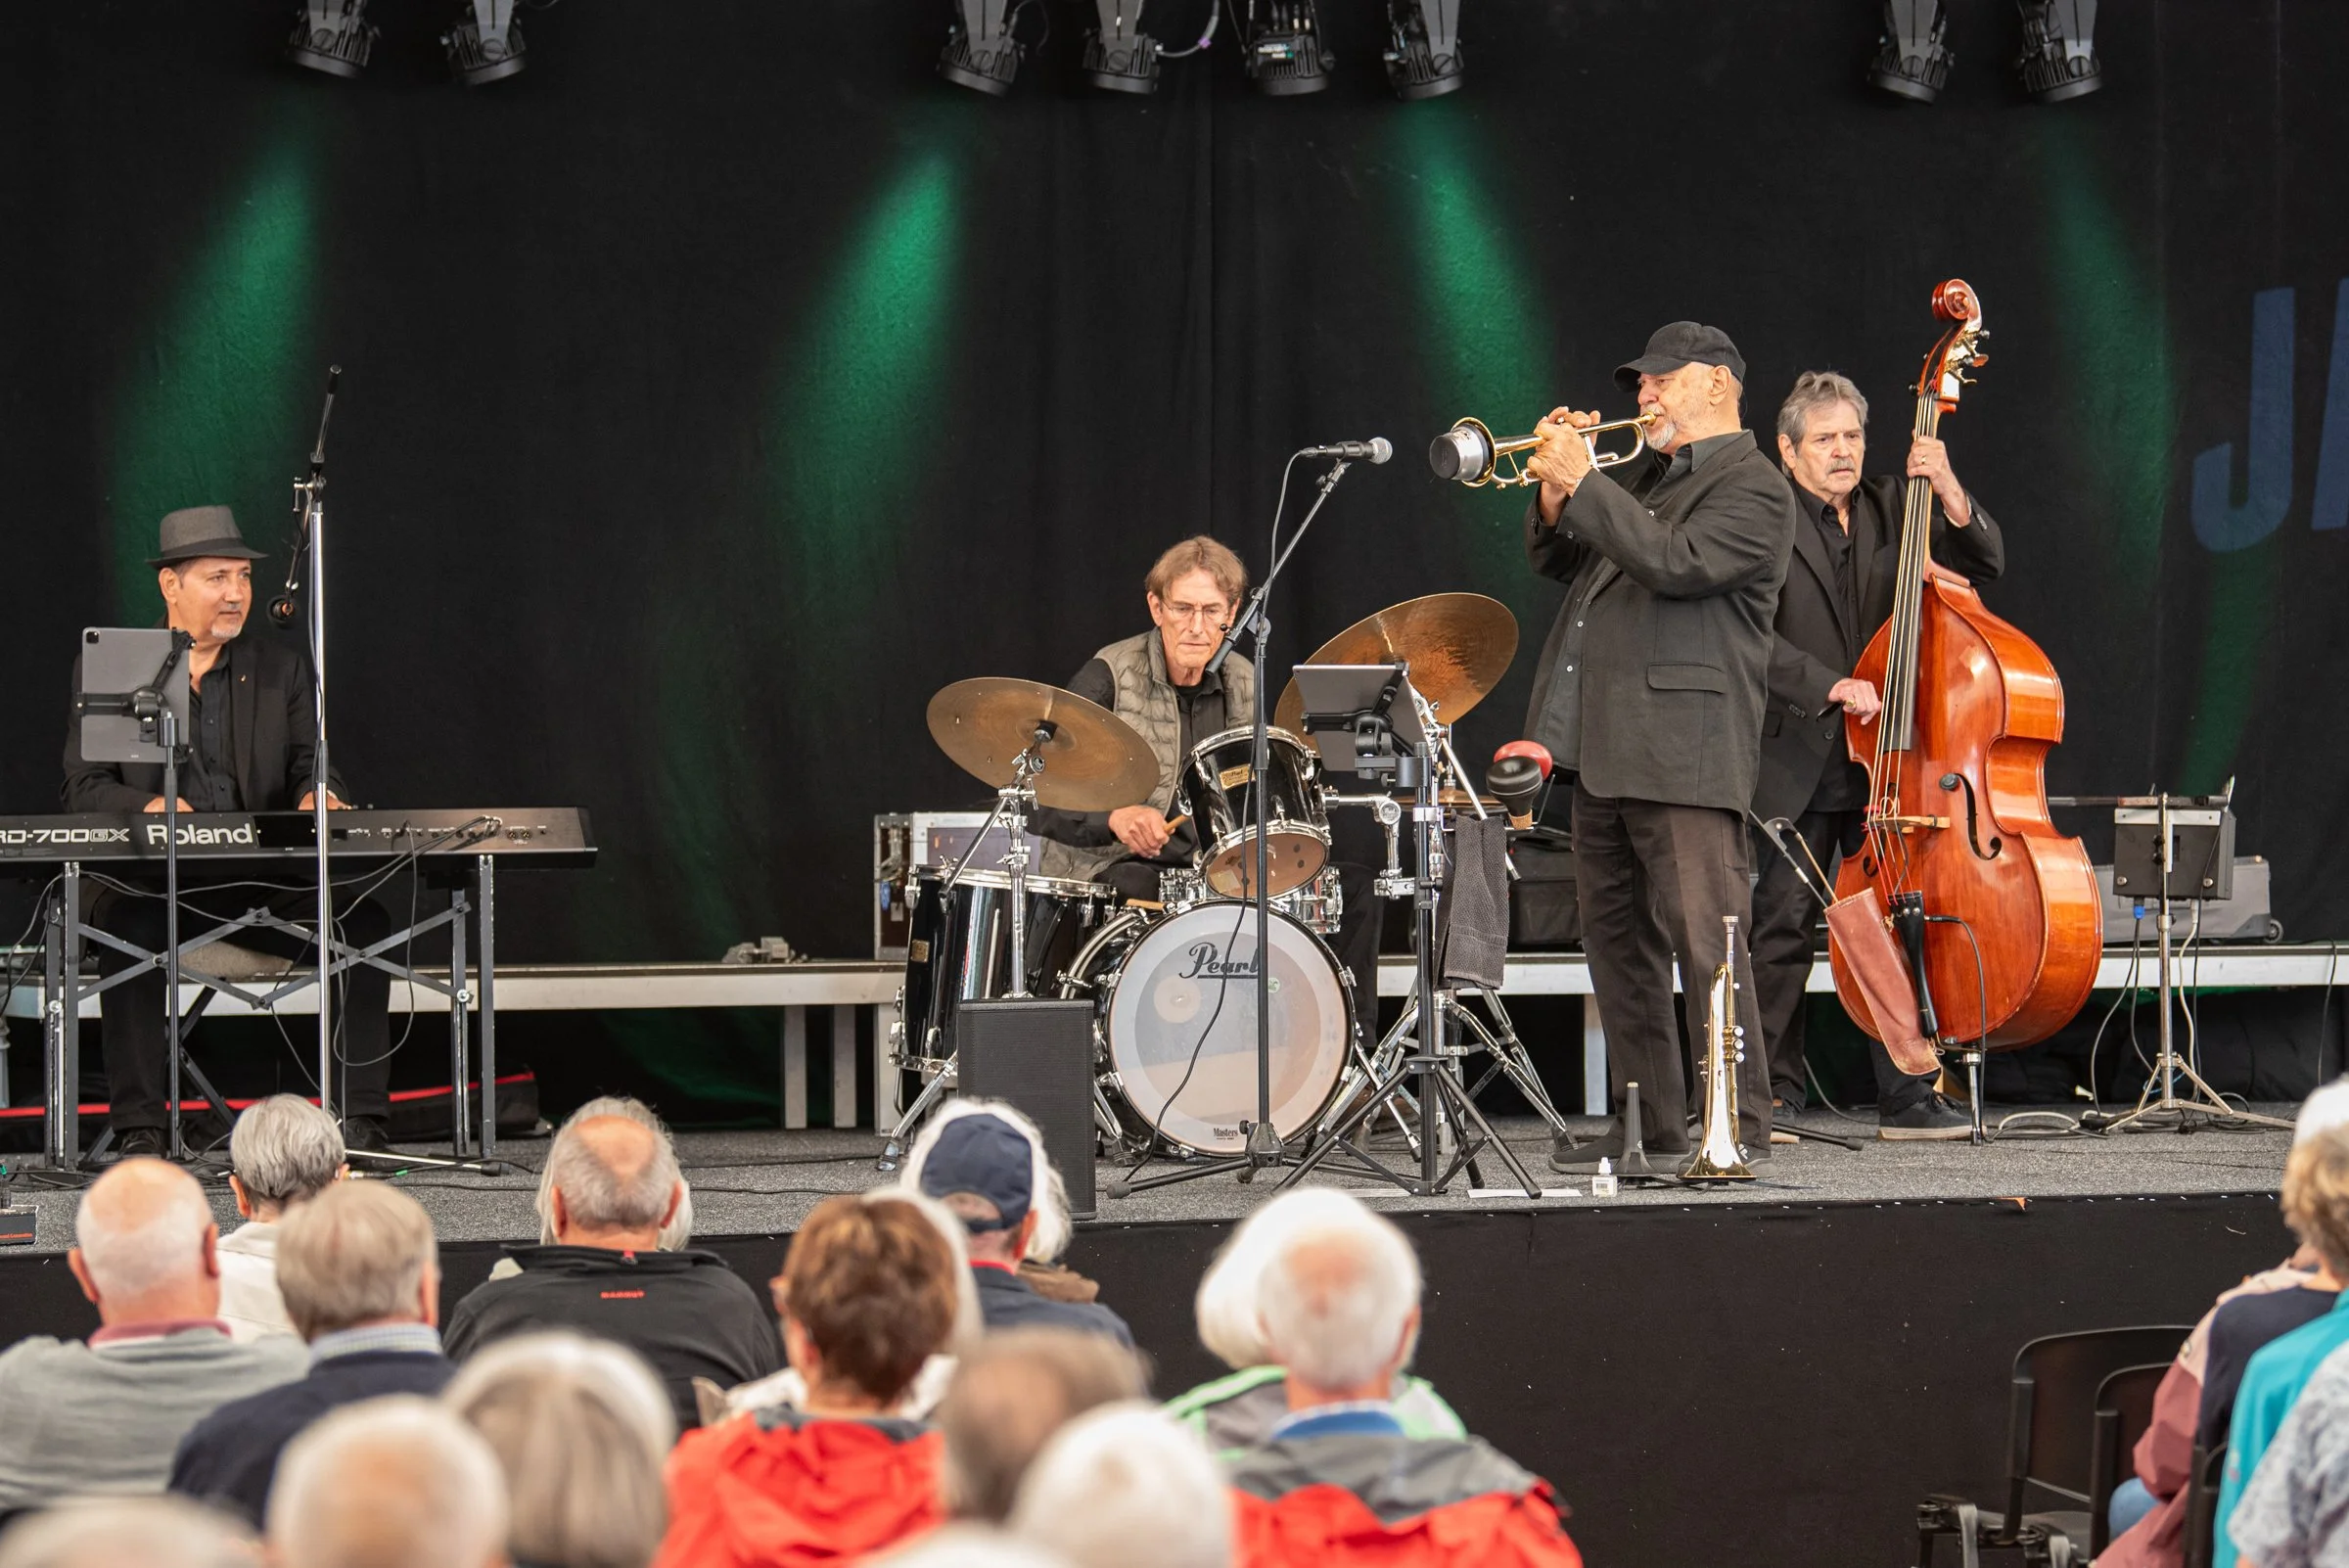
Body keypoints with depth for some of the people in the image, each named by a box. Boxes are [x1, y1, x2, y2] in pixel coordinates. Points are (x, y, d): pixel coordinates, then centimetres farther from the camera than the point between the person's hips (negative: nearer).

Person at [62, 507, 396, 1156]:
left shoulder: (280, 671, 14)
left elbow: (309, 767, 10)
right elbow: (84, 788, -1)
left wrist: (318, 795, -15)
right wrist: (149, 806, -22)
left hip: (263, 883, 3)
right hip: (155, 884, -3)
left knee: (365, 920, -23)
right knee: (126, 924, -36)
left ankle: (360, 1120, -20)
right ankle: (138, 1131, -32)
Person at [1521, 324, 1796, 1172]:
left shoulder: (1751, 489, -6)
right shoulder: (1643, 475, 21)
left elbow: (1674, 563, -21)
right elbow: (1556, 559, 21)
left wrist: (1583, 481, -18)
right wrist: (1556, 485, 3)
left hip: (1684, 752, -9)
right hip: (1606, 750, 9)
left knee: (1705, 941, -10)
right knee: (1618, 942, 12)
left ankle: (1740, 1124, -8)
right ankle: (1646, 1119, 19)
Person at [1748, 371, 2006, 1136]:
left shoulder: (1891, 508, 11)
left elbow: (1984, 564, 7)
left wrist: (1947, 493, -8)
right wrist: (1831, 687, -21)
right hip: (1795, 764, -4)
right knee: (1781, 929, 1)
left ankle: (1907, 1094, 6)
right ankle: (1774, 1093, 10)